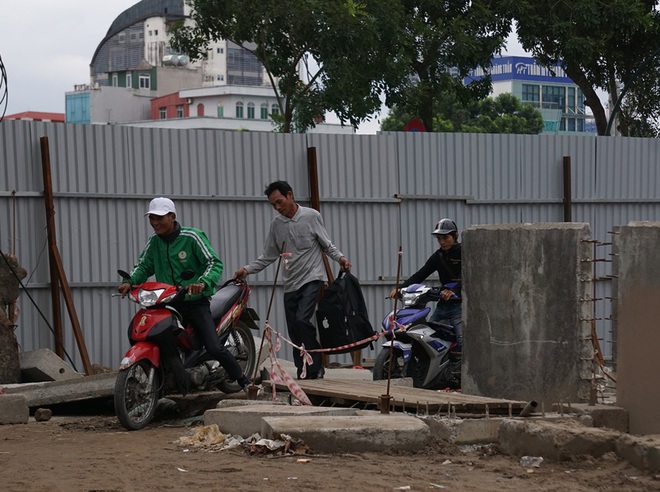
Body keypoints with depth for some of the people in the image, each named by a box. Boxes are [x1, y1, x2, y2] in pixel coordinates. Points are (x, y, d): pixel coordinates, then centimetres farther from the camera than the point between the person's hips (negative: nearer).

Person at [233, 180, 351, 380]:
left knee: (302, 320, -22)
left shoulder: (311, 216, -2)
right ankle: (303, 373, 11)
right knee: (294, 331, 3)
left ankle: (315, 367, -13)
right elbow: (268, 256, 13)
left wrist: (340, 257, -18)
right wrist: (247, 269, 0)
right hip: (290, 284, 5)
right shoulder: (276, 224, 10)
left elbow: (327, 245, 2)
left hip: (312, 279, -5)